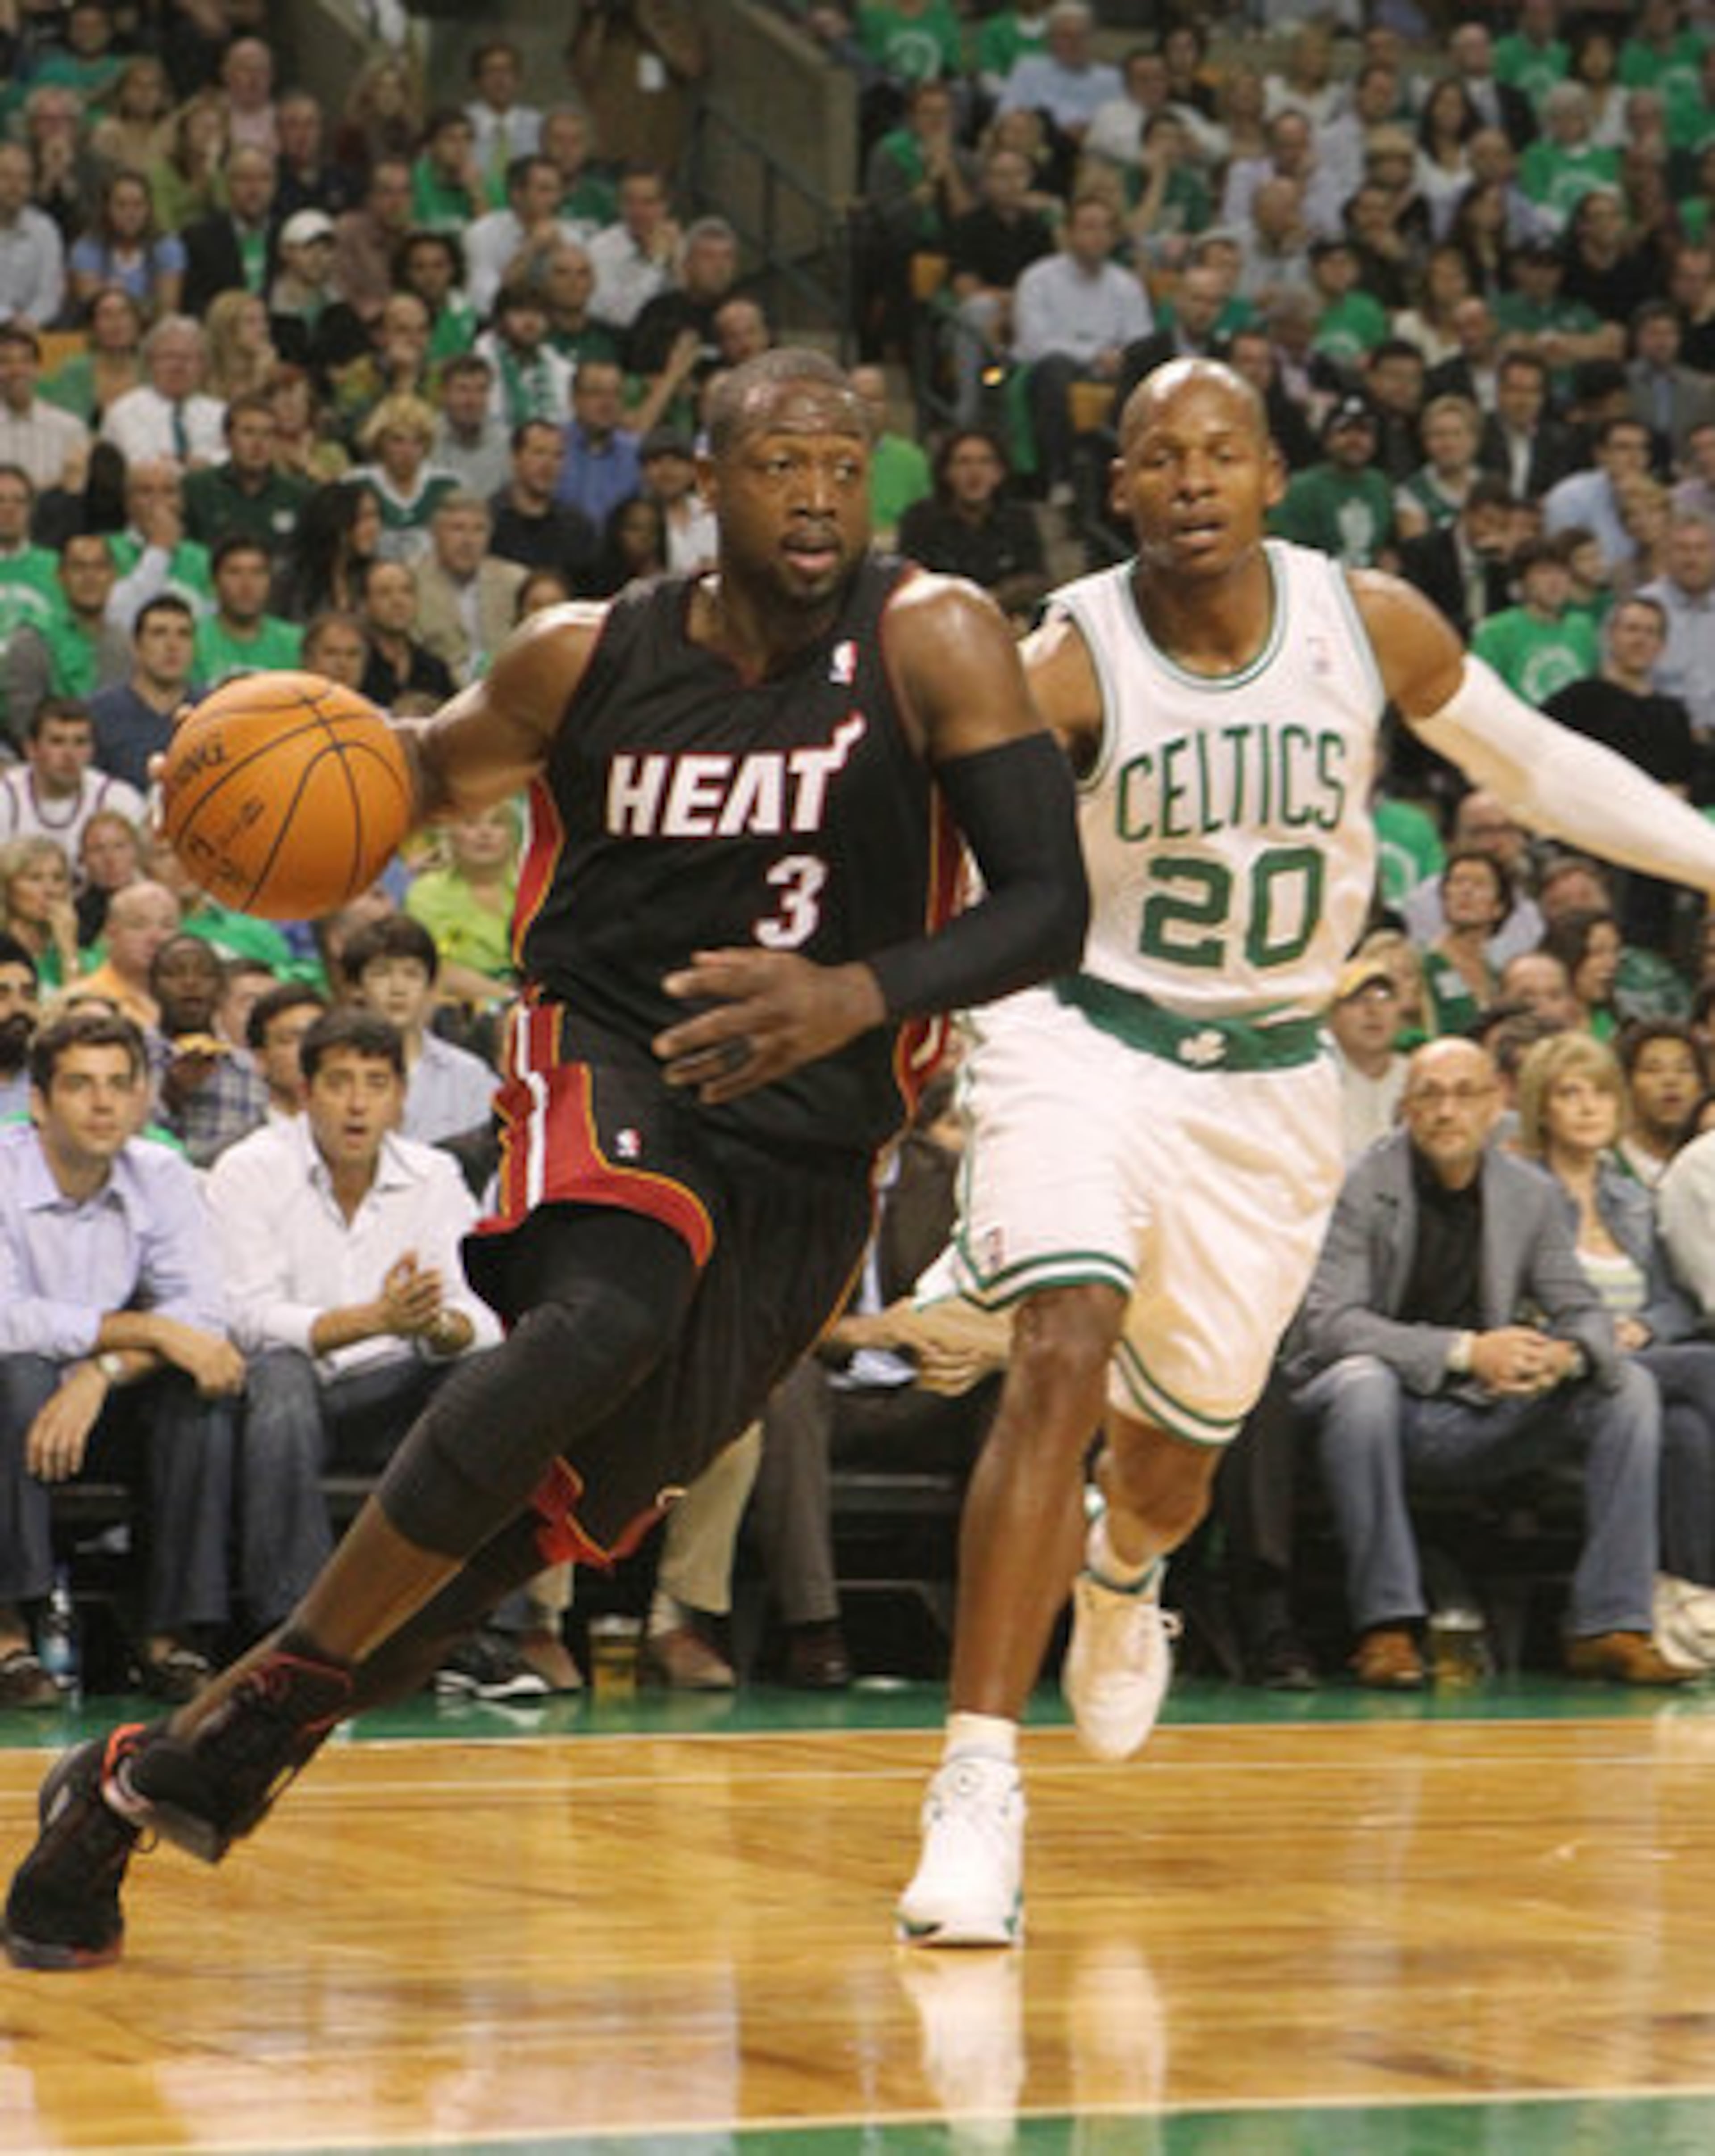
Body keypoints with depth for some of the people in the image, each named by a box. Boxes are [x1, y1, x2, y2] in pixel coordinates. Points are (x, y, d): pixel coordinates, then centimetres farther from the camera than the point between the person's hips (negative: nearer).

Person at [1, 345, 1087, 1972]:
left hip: (804, 1147, 1)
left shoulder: (934, 646, -10)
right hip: (608, 1063, -1)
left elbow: (1051, 910, -15)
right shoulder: (586, 661, -2)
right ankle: (282, 1688, -22)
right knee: (597, 1325, -36)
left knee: (546, 1517, 5)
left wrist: (858, 997, -31)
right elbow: (445, 770, 18)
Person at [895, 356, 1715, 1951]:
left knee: (1177, 1446, 13)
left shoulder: (1370, 622, -7)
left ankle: (1121, 1571, 54)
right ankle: (978, 1783, -24)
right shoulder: (1068, 664, -18)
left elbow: (1530, 766, 9)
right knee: (1063, 1356, -26)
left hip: (1267, 1079, 3)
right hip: (1086, 1041, -3)